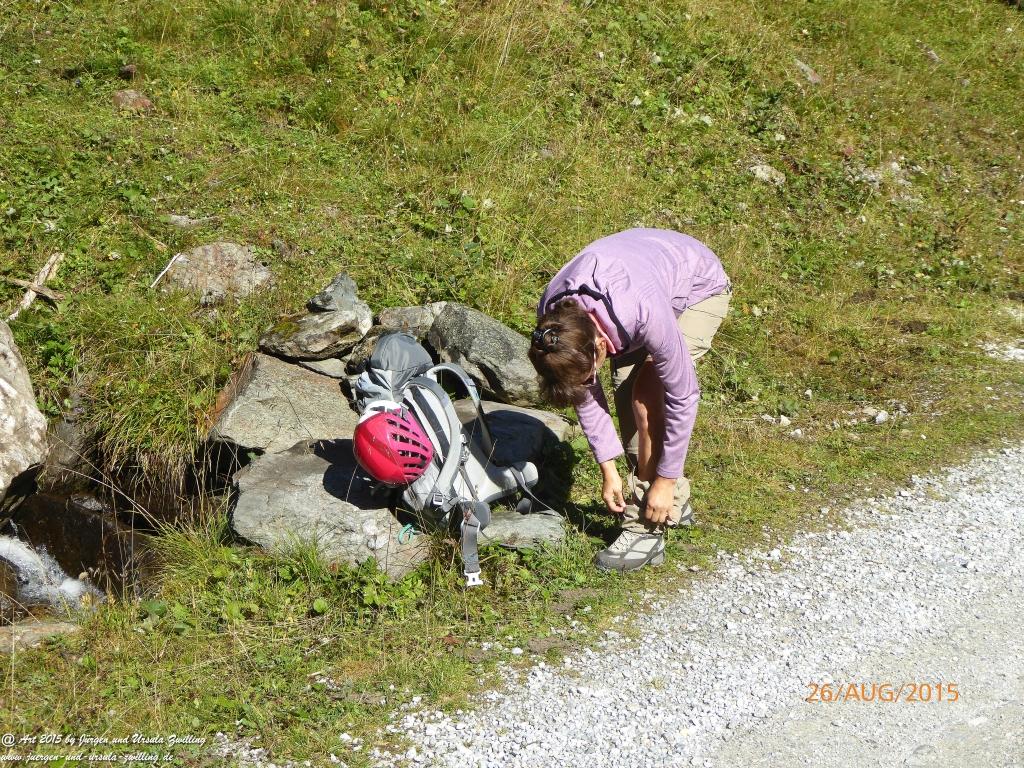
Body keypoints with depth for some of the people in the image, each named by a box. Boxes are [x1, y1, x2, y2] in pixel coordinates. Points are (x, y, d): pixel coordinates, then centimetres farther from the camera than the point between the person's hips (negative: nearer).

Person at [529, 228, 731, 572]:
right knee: (626, 394, -4)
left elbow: (682, 395, -32)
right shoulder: (552, 321, -26)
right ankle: (675, 502, 17)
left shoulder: (645, 313, -45)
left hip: (700, 288, -6)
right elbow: (585, 396, -11)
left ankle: (647, 527, -13)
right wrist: (608, 469, -9)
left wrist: (667, 479, -24)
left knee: (646, 395, -20)